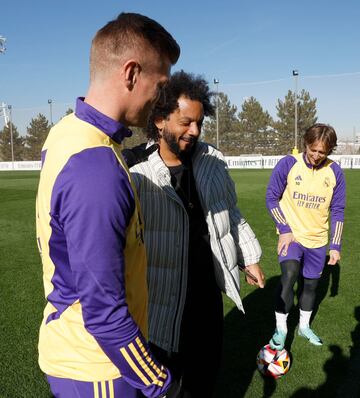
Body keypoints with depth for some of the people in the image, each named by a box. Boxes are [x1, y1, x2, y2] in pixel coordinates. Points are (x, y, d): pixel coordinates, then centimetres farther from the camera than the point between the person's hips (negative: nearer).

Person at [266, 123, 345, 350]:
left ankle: (304, 326, 37)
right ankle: (281, 329, -3)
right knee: (289, 276, -22)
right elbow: (272, 197, -7)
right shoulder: (288, 164, -13)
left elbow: (337, 210, 1)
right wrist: (285, 229, -14)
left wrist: (336, 246, -3)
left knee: (311, 284, 14)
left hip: (317, 239, 3)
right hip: (291, 235, -3)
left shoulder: (335, 172, -6)